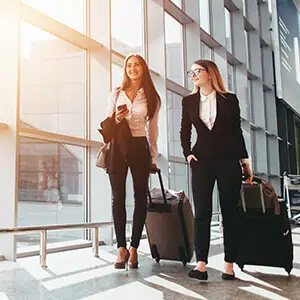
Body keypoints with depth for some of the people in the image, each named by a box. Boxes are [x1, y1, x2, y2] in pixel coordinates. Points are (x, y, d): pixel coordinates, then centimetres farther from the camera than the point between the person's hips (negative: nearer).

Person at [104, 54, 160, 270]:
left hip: (139, 147, 0)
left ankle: (134, 248, 7)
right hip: (118, 147, 1)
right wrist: (116, 119, -9)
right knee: (118, 197, -2)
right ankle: (121, 248, 3)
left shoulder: (151, 97, 10)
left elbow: (152, 129, 12)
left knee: (140, 197, -1)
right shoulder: (116, 94, 12)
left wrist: (153, 157, 10)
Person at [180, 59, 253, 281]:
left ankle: (229, 264, 8)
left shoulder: (230, 100, 3)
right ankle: (201, 265, -4)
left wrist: (245, 161, 6)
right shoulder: (189, 101, 9)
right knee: (202, 212, -4)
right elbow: (185, 131, 17)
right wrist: (187, 153, 4)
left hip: (228, 160, -1)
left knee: (229, 212, 1)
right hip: (202, 160, 2)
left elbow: (237, 131, 7)